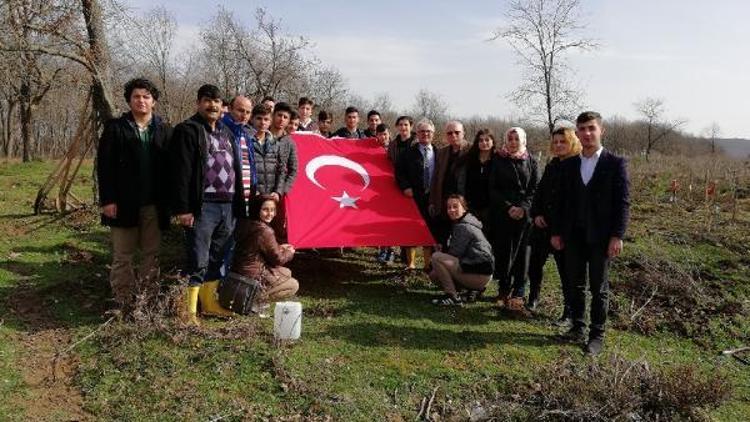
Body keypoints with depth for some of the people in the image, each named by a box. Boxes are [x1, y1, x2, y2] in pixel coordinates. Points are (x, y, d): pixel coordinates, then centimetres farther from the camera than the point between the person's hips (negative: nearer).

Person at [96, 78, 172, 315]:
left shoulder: (164, 131, 8)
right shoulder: (115, 128, 2)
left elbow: (170, 168, 7)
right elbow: (104, 166, -2)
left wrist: (168, 200, 0)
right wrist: (107, 200, -9)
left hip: (154, 205, 2)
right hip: (124, 204, -2)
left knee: (151, 256, 7)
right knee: (122, 257, 4)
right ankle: (124, 305, 11)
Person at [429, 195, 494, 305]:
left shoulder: (463, 227, -15)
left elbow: (455, 253, -17)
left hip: (480, 274, -11)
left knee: (436, 257, -17)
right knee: (434, 275, 17)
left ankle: (453, 297, -13)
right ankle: (472, 289, 14)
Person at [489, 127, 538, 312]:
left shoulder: (530, 161, 7)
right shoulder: (498, 160, 4)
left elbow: (534, 189, 5)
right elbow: (493, 189, 0)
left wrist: (523, 207, -10)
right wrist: (508, 207, -10)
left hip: (524, 214, 0)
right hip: (502, 214, 0)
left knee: (521, 253, -1)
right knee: (503, 252, 1)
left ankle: (518, 294, 3)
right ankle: (504, 289, 12)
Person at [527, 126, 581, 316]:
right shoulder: (551, 166, 12)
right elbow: (539, 192, 14)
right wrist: (536, 214, 0)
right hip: (543, 224, 6)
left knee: (565, 269, 1)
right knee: (535, 263, 12)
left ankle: (569, 311, 14)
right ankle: (533, 298, 33)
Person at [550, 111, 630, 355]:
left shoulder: (616, 164, -3)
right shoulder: (568, 165, 8)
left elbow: (623, 202, -6)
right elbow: (561, 200, 10)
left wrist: (617, 236, -13)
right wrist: (555, 232, 7)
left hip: (600, 237, -4)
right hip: (573, 236, 4)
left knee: (599, 289, 5)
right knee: (575, 285, 11)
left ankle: (597, 335, 16)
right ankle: (578, 328, 24)